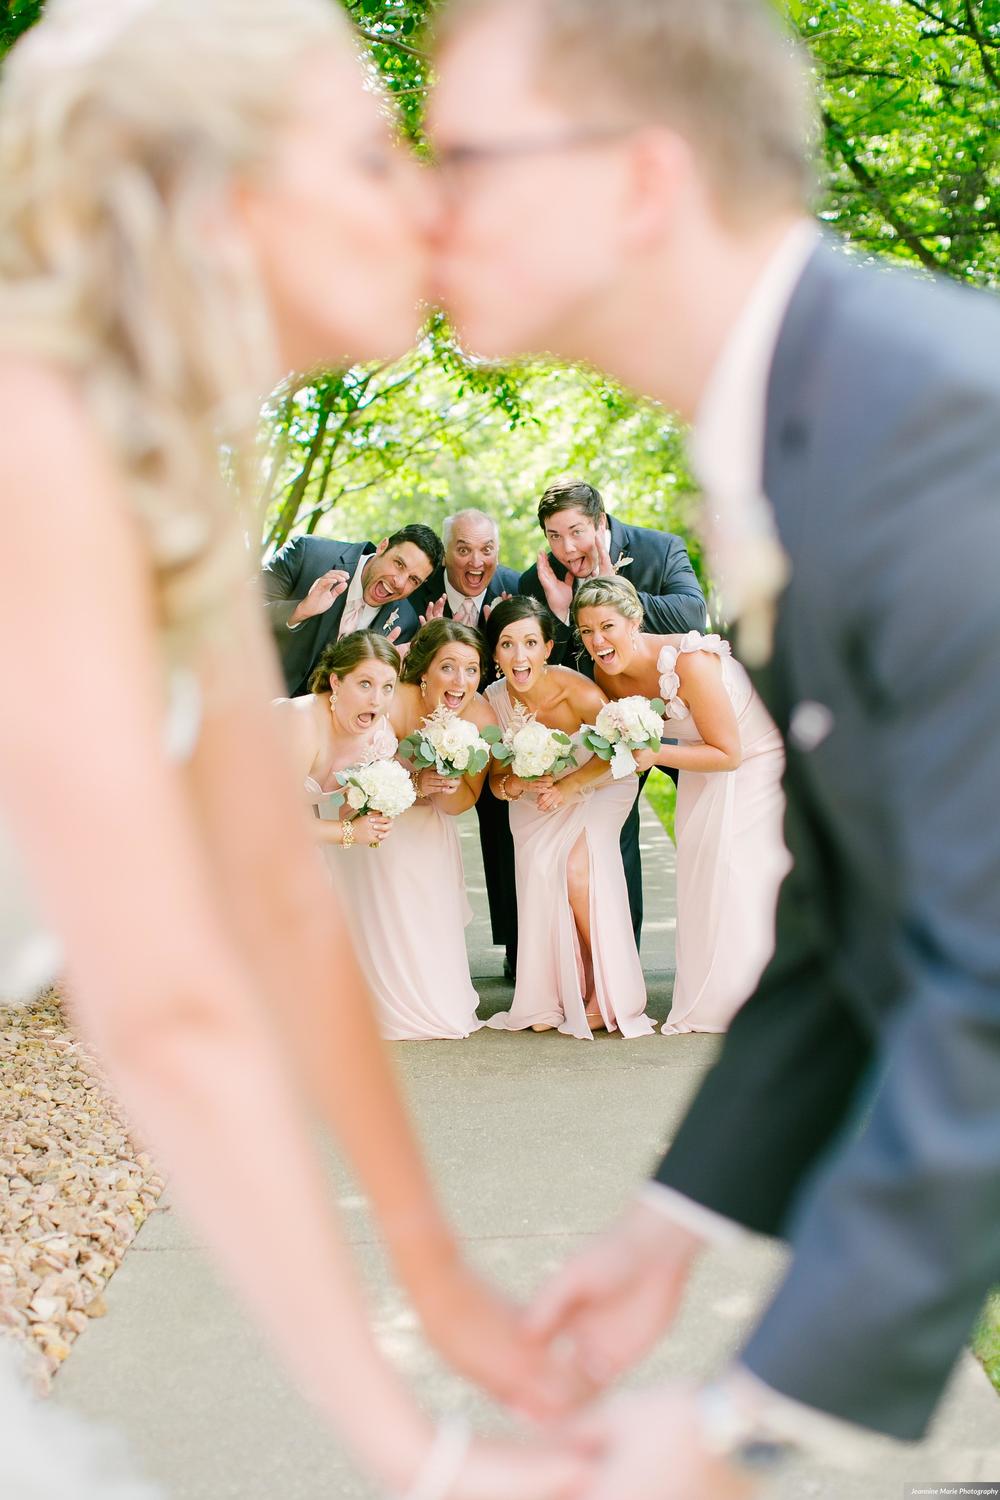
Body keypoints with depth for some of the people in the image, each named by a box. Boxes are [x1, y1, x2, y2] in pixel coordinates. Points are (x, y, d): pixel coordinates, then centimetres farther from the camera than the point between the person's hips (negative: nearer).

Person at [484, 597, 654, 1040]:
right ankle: (551, 1000, 0)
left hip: (596, 788, -3)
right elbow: (495, 777, -6)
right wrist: (514, 784, -28)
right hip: (535, 804, 4)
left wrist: (568, 786, -22)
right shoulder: (492, 701, -20)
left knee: (578, 869, -24)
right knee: (540, 874, -15)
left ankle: (605, 993, -9)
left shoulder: (579, 693, -31)